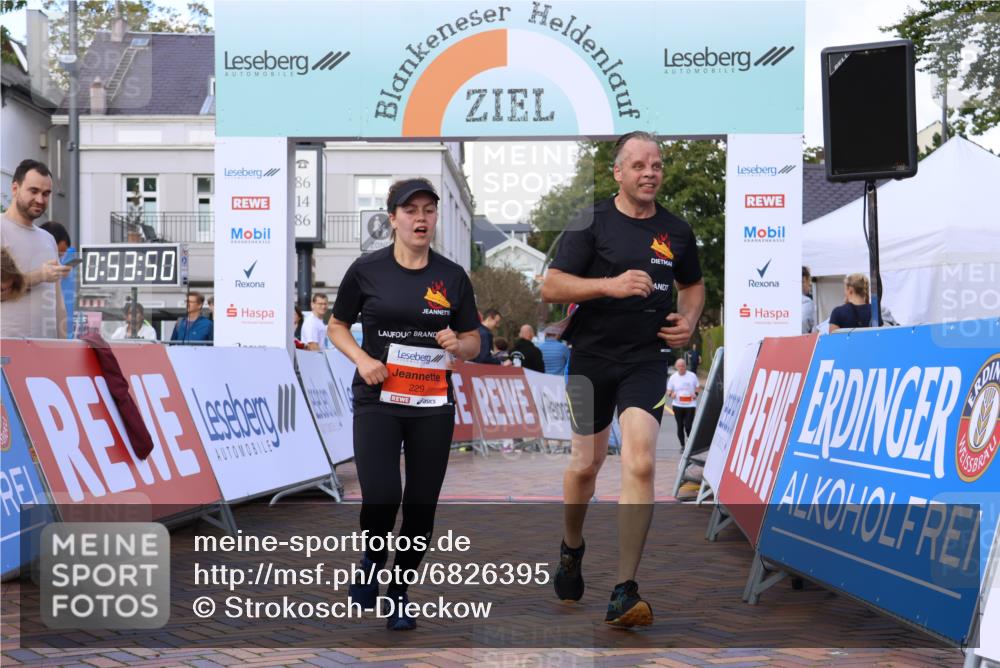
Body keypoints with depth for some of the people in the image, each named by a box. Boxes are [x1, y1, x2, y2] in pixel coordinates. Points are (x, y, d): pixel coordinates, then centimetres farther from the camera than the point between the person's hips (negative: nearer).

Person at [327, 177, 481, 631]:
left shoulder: (453, 277, 3)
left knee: (421, 505, 6)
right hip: (377, 401, -2)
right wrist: (362, 359, -11)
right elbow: (336, 327, 8)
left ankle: (398, 589, 26)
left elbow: (473, 342, 10)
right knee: (381, 498, -16)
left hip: (433, 405, 3)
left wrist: (457, 345, -13)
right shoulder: (366, 270, -2)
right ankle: (371, 562, 17)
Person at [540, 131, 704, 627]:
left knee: (640, 464, -16)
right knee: (585, 464, 11)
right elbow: (550, 287, -10)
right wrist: (612, 284, -22)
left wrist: (689, 319, 4)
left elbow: (693, 284, 25)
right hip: (591, 358, -1)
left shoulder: (676, 231, 8)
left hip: (647, 359, 1)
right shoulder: (591, 223, -3)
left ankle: (624, 594, -12)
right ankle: (572, 548, 42)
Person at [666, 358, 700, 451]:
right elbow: (668, 391, 6)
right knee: (680, 426, 5)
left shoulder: (692, 376, 1)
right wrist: (671, 394, -17)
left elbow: (697, 388, 12)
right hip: (677, 405, 2)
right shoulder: (673, 377, 3)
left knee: (688, 426, -10)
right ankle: (682, 445, 18)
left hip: (690, 405, -2)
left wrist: (696, 394, -9)